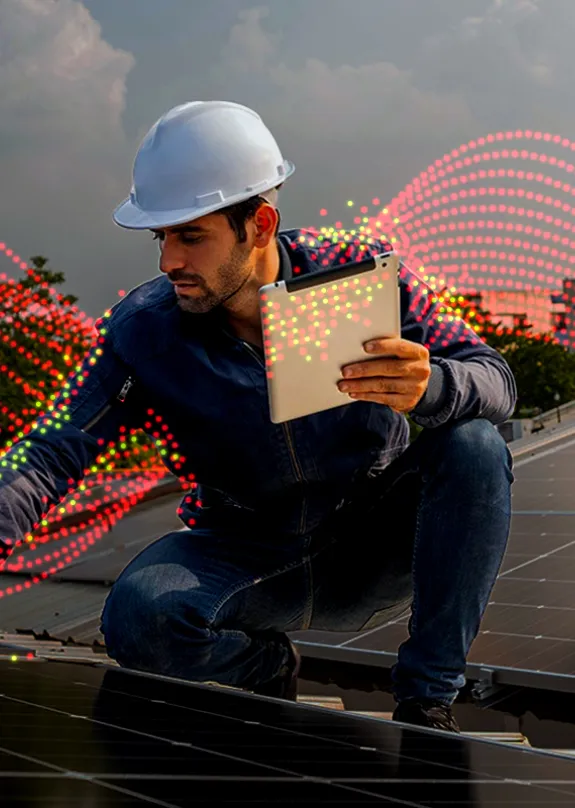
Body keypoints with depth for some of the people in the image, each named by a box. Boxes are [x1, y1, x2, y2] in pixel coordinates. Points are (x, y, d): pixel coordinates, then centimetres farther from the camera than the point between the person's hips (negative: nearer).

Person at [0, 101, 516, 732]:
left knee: (474, 447, -27)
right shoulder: (143, 331, -12)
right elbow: (52, 455, -17)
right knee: (137, 615, -31)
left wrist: (428, 389, -43)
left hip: (375, 548, 0)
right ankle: (263, 668, 4)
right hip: (246, 556, 0)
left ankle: (426, 701, -14)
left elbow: (494, 381, -18)